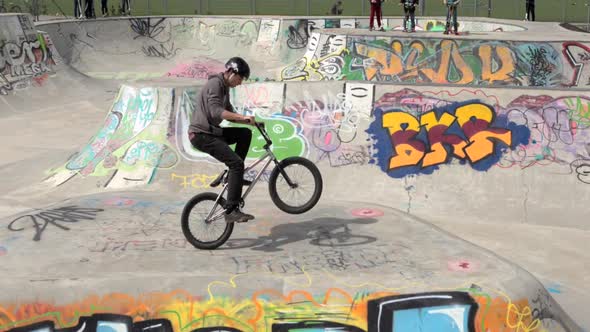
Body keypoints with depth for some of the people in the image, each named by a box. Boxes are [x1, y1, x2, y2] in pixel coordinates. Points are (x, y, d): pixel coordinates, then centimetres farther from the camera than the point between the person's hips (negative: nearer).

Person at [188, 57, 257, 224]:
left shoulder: (224, 87, 17)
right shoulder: (215, 83, -14)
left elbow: (229, 114, 20)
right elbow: (216, 111, -28)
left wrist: (249, 121, 6)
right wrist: (244, 117, -35)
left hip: (211, 131, 9)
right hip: (201, 135, -9)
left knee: (245, 133, 7)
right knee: (237, 163, -18)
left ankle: (234, 176, 11)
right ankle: (231, 211, -20)